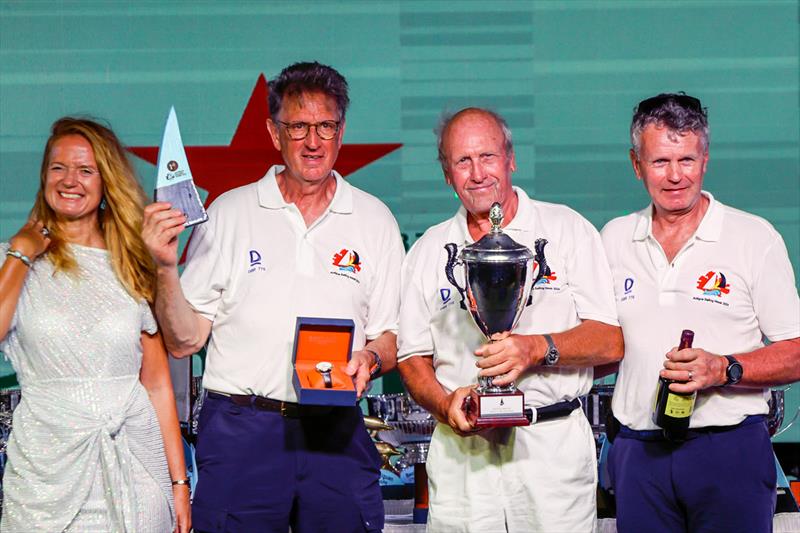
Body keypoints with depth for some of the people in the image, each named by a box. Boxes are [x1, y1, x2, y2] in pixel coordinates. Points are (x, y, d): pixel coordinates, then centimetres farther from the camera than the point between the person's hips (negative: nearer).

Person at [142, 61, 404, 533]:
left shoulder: (375, 220, 8)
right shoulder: (229, 212, 4)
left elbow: (392, 339, 10)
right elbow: (184, 341, 2)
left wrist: (370, 360, -11)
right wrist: (166, 267, -12)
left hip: (337, 434, 1)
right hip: (240, 434, -1)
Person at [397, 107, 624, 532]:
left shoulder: (567, 230, 4)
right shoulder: (427, 252, 12)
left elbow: (611, 341, -1)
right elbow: (413, 358, 11)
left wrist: (538, 348, -17)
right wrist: (446, 404, -8)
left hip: (554, 448, -2)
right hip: (461, 454, 2)